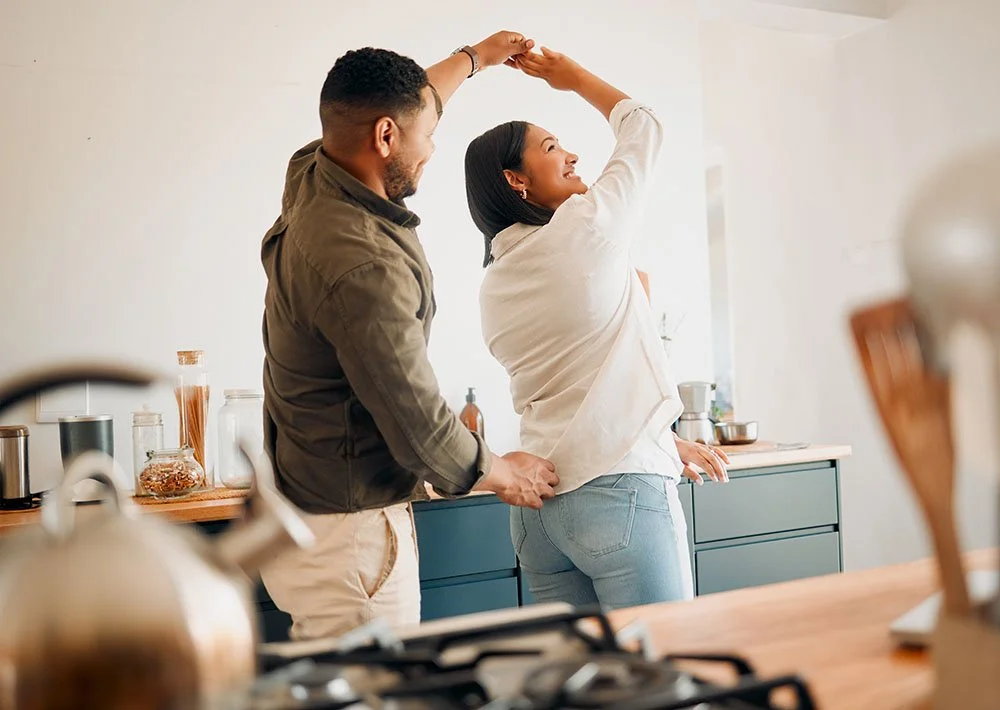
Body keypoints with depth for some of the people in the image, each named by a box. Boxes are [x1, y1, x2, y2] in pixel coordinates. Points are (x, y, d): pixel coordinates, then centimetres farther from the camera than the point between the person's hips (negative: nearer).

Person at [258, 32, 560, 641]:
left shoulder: (311, 176, 2)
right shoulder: (362, 267, -27)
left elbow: (399, 104, 24)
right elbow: (422, 431, -20)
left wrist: (475, 57, 36)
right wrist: (503, 472, -1)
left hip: (303, 510, 10)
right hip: (348, 536, -10)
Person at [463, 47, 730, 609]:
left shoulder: (494, 285, 12)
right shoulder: (585, 225, -7)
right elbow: (645, 126, 11)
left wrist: (663, 441, 26)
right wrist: (574, 77, 25)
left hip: (538, 505, 7)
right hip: (621, 489, -7)